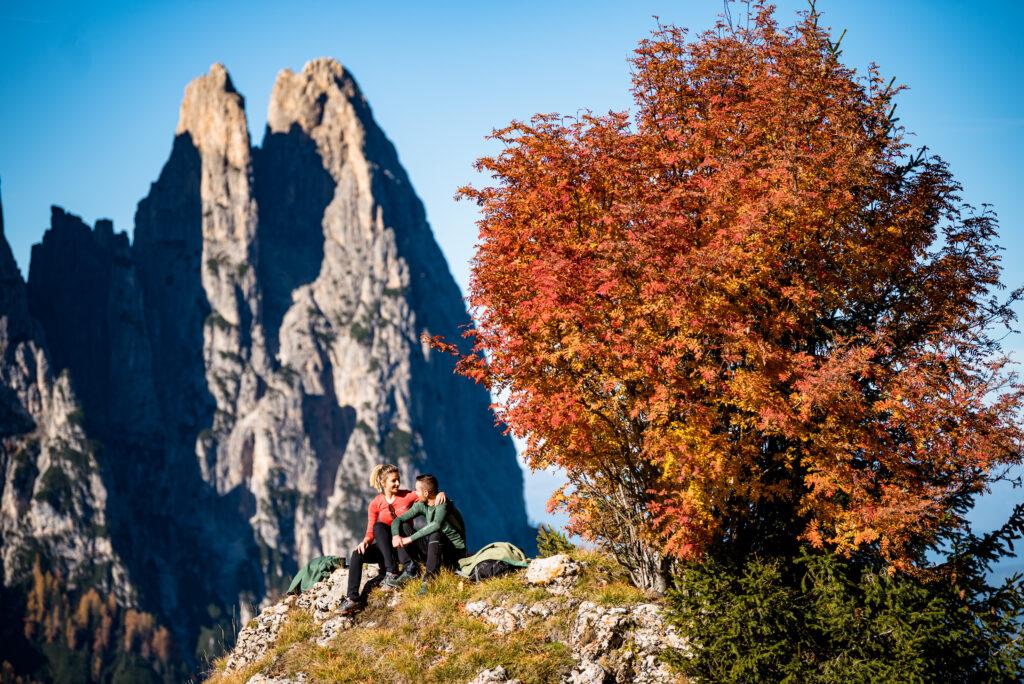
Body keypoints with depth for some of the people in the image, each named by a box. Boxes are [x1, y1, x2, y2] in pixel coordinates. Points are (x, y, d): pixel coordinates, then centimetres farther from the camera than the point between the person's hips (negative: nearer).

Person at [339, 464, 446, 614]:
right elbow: (370, 532, -4)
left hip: (406, 547, -2)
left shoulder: (407, 496, -2)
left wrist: (441, 493, -33)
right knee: (357, 554, -26)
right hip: (386, 547, 2)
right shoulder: (375, 504, 0)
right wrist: (366, 541, -27)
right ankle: (353, 599, -33)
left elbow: (429, 495, -9)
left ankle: (410, 567, -38)